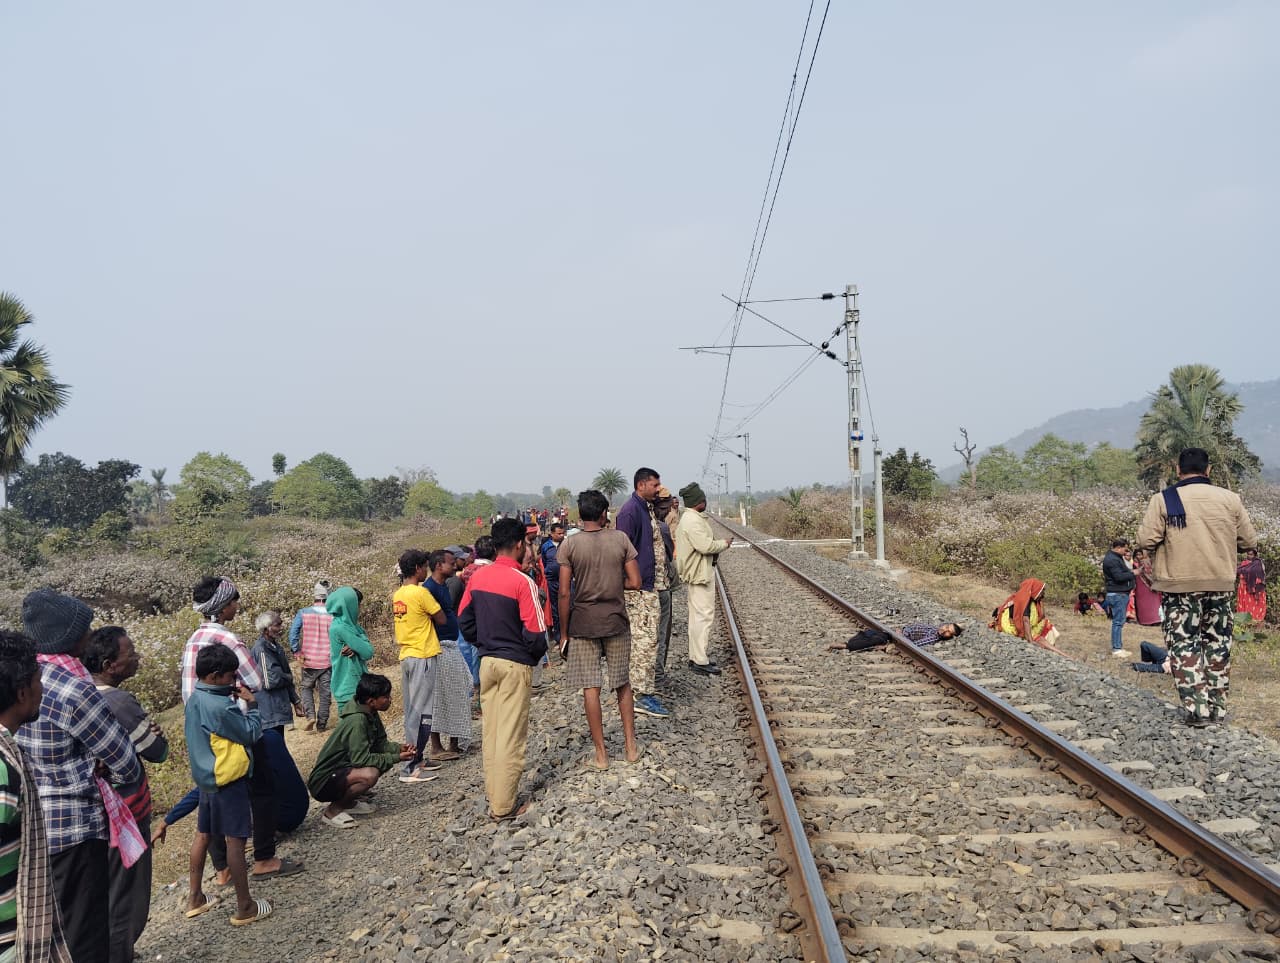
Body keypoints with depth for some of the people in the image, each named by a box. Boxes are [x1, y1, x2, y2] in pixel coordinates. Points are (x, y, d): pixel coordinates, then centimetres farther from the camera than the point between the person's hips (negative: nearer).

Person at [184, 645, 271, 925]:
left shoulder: (195, 699, 3)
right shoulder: (220, 707, -26)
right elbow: (252, 734, -17)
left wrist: (233, 700, 4)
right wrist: (250, 704, -7)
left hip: (205, 777, 9)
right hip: (228, 780, -9)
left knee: (203, 834, 18)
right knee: (235, 840, -1)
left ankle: (196, 899, 30)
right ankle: (244, 907, 7)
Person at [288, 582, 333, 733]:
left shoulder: (303, 613, -6)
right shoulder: (333, 615, -9)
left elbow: (293, 633, -10)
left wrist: (297, 652, -3)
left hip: (309, 660, 1)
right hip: (328, 662, 0)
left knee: (306, 688, 20)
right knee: (325, 693, 10)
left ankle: (310, 715, 1)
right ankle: (321, 725, 15)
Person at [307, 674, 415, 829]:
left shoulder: (370, 714, 2)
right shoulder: (356, 720, -25)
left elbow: (380, 744, 9)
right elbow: (361, 759, -28)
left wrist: (398, 748, -10)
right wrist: (396, 758, -22)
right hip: (323, 782, -10)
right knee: (370, 774, -32)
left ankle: (348, 802, 10)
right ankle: (333, 810, -9)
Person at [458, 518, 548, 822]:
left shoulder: (477, 577, 1)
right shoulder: (523, 582, -18)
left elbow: (464, 620, 8)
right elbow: (535, 633, -18)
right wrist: (535, 656, 2)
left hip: (487, 661, 6)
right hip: (515, 665, -6)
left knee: (491, 730, 15)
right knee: (511, 736, 1)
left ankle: (494, 794, 25)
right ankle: (503, 806, 8)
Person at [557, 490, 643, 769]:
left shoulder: (570, 545, -8)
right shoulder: (620, 539, -4)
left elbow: (564, 593, -9)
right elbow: (635, 582, -5)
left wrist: (564, 634, -1)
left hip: (582, 624, -2)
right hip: (615, 621, 2)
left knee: (590, 688, 5)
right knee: (622, 684, 15)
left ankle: (601, 754, 11)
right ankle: (630, 746, 21)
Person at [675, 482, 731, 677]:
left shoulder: (689, 518, 15)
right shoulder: (693, 521, -20)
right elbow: (705, 545, -25)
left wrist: (714, 551, 5)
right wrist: (724, 543, -9)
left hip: (697, 573, 11)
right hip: (699, 574, -11)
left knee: (697, 615, 16)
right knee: (704, 615, -8)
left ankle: (695, 657, 23)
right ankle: (700, 661, -5)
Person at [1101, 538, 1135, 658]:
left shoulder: (1117, 557, 19)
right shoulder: (1111, 559, -16)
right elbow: (1119, 577, -23)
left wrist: (1130, 572, 4)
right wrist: (1133, 573, -12)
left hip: (1122, 593, 11)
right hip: (1117, 594, -11)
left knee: (1120, 621, 13)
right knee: (1118, 622, -9)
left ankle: (1119, 647, 17)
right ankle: (1116, 649, -7)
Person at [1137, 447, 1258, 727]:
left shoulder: (1163, 500, -8)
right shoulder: (1230, 499, 1)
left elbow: (1146, 540, -13)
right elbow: (1249, 541, 6)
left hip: (1180, 586, -3)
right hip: (1221, 584, 3)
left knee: (1184, 645, 3)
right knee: (1217, 644, 14)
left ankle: (1196, 707, -4)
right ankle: (1217, 708, 19)